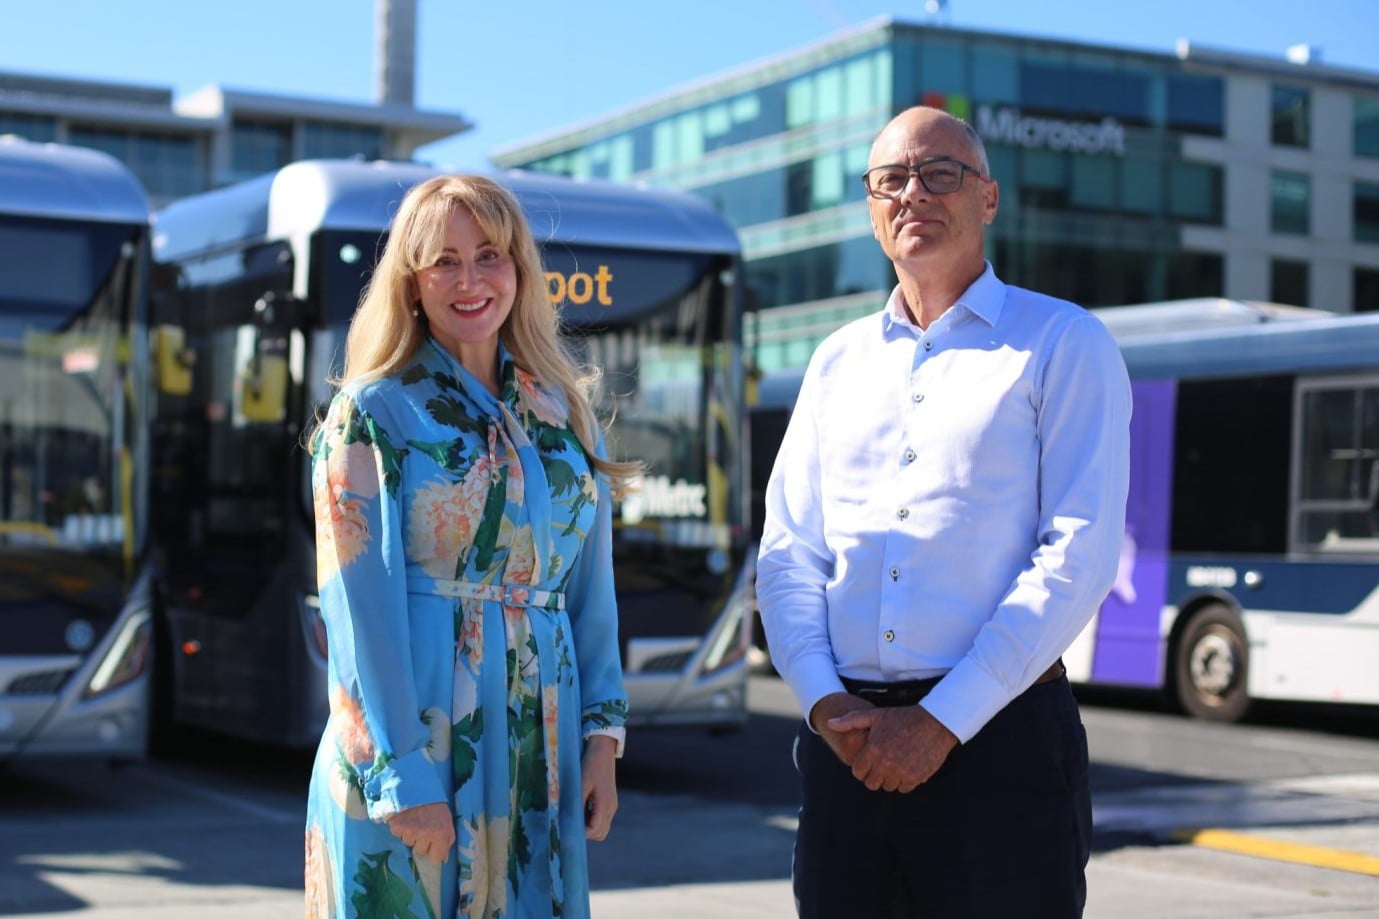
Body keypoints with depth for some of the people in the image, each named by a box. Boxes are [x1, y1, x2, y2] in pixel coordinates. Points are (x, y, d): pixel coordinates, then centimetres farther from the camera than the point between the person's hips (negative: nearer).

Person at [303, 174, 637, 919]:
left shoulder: (562, 411, 11)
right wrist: (405, 777, -15)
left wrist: (601, 734, 4)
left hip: (537, 755, 4)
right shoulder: (371, 414, -4)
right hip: (410, 744, -4)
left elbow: (591, 586, 12)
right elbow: (362, 606, -10)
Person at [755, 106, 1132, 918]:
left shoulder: (1061, 343, 1)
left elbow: (1080, 555, -9)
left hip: (999, 738, -4)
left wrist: (943, 720, -14)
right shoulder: (839, 361, 16)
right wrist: (824, 702, -6)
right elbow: (788, 552, 11)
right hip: (848, 749, 4)